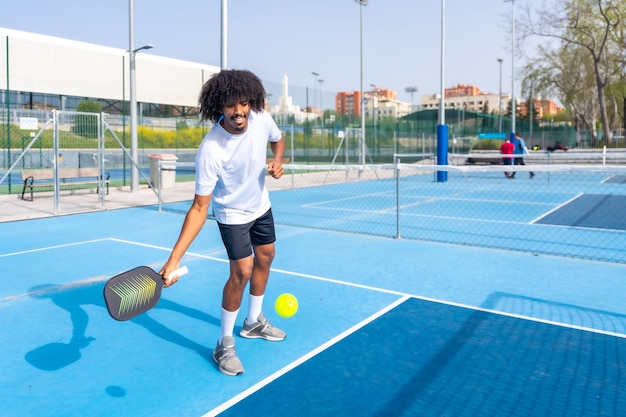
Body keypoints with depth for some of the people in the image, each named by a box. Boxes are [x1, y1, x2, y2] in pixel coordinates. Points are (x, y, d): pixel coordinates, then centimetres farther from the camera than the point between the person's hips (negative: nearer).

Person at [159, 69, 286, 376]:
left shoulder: (261, 119, -21)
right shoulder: (210, 150, -36)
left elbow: (277, 140, 4)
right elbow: (199, 208, -34)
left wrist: (277, 162, -19)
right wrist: (174, 259, -40)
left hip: (261, 205, 7)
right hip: (233, 214, -6)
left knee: (265, 257, 17)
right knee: (242, 271, -15)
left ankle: (254, 322, 40)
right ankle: (224, 345, 7)